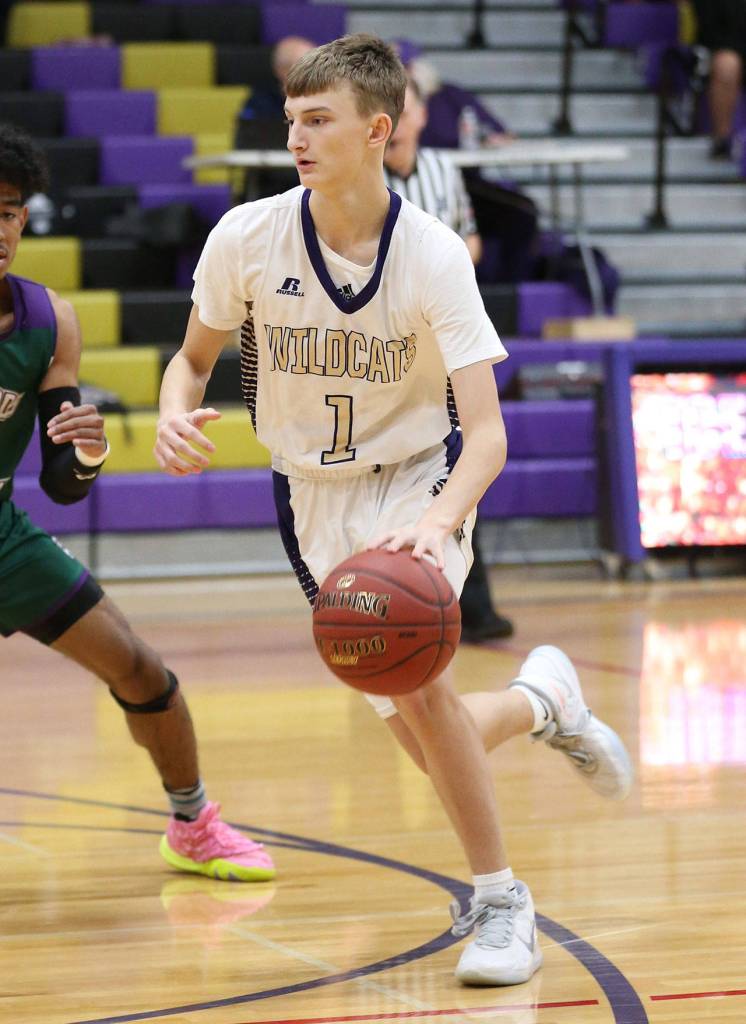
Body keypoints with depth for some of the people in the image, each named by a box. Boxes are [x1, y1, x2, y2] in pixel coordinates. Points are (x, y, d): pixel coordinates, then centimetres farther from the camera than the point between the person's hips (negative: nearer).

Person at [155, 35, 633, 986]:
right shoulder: (246, 238, -13)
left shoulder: (434, 255, -20)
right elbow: (194, 355, 6)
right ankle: (541, 701, 37)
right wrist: (177, 410, -18)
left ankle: (499, 897, -11)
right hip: (315, 497, 3)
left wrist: (440, 524, -43)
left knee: (410, 673, -29)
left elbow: (485, 431, -24)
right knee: (428, 743, 1)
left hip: (417, 477, -3)